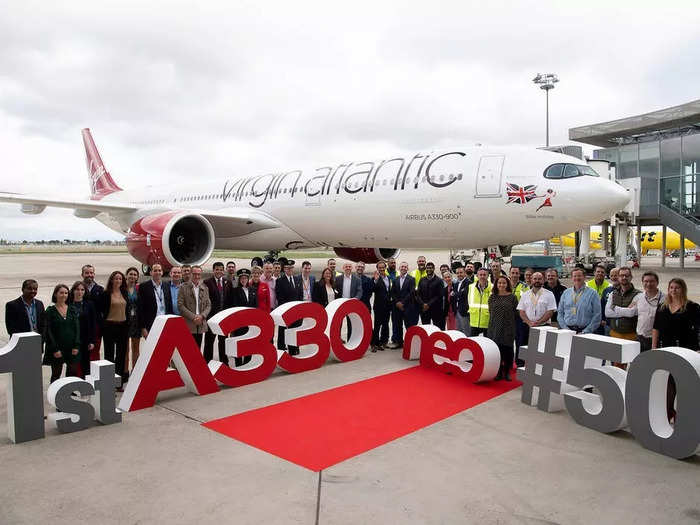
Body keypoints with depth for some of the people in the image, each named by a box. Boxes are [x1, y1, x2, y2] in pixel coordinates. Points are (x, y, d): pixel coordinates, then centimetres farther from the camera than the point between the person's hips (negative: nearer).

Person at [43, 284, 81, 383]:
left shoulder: (72, 310, 7)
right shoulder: (50, 311, -2)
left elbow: (77, 328, 4)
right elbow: (49, 331, -6)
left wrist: (76, 346, -5)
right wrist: (55, 349, -12)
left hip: (71, 349, 3)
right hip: (57, 349, -3)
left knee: (72, 373, 6)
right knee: (56, 374, 6)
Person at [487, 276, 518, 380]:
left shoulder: (512, 297, 1)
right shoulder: (492, 297, 7)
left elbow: (516, 312, 3)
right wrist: (496, 320, 7)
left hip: (508, 328, -1)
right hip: (495, 328, 2)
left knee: (507, 350, 1)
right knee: (496, 349, 0)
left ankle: (507, 372, 14)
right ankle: (498, 372, 10)